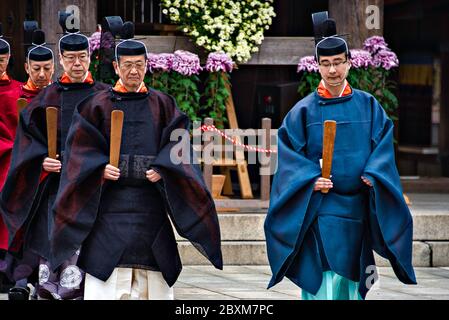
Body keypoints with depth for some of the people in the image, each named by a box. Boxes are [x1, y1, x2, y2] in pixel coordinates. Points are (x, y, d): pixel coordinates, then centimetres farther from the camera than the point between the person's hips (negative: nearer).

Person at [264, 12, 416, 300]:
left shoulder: (368, 106, 8)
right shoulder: (304, 110, 1)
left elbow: (383, 143, 4)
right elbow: (289, 152, -2)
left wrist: (372, 174, -12)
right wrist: (310, 179, -17)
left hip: (356, 207, 3)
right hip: (319, 208, -3)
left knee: (350, 276, 9)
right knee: (324, 278, -11)